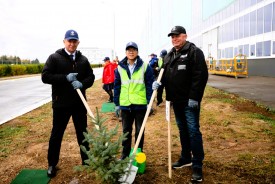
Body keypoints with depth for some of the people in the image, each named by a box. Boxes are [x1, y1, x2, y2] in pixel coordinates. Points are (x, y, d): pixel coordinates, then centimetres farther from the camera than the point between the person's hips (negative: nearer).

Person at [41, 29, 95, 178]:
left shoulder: (83, 59, 6)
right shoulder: (54, 58, -4)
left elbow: (91, 77, 5)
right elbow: (45, 77, -10)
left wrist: (82, 84, -16)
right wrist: (66, 78, -20)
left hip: (79, 103, 3)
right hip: (61, 103, -3)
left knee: (82, 133, 15)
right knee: (56, 135, 9)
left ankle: (86, 160, 31)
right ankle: (52, 164, 26)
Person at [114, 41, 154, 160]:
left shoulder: (145, 67, -3)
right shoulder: (120, 68, 4)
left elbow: (149, 85, -3)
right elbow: (116, 87, 7)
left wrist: (149, 102, -8)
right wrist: (116, 103, 5)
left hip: (140, 105, -2)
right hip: (125, 105, 2)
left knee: (139, 131, 11)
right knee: (126, 130, 13)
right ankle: (125, 154, 26)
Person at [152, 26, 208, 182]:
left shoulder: (194, 52, -9)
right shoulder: (169, 55, 15)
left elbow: (201, 76, -17)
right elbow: (165, 73, 20)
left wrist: (194, 97, -21)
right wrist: (159, 81, -3)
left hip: (190, 101, -7)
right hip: (176, 100, 8)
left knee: (193, 131, -4)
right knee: (183, 130, 17)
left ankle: (197, 166, 6)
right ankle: (186, 158, 32)